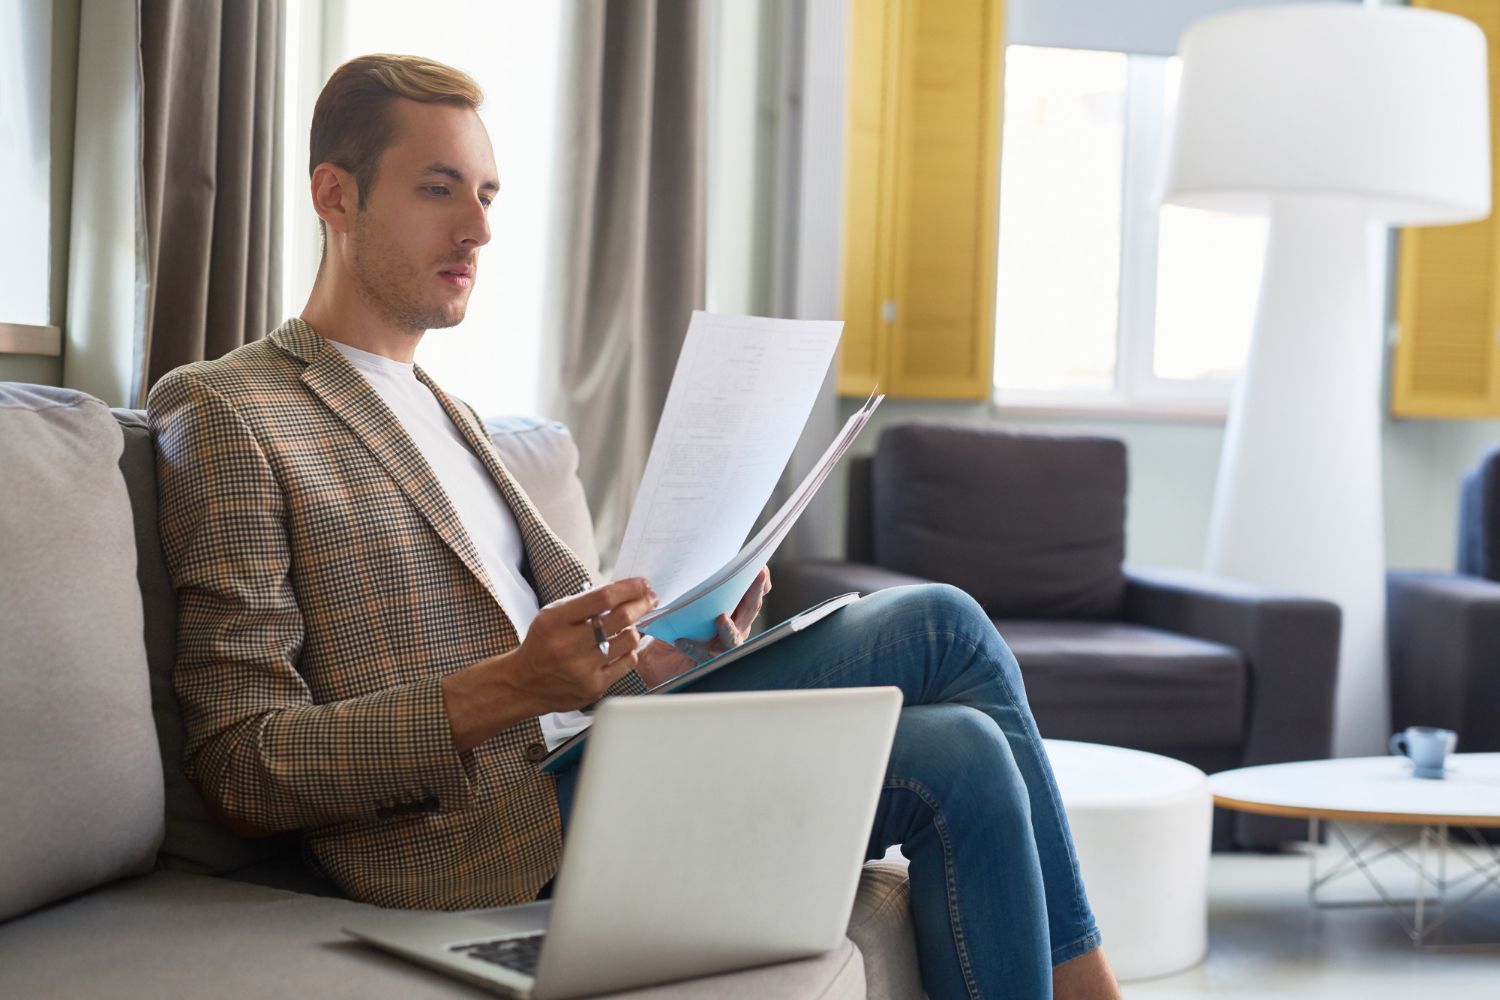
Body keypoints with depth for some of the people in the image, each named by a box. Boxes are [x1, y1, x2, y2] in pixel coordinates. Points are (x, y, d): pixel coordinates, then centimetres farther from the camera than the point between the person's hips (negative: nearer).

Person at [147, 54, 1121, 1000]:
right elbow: (240, 768, -11)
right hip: (477, 834, -8)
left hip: (583, 769, 8)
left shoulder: (445, 413, 24)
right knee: (940, 627, -14)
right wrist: (505, 691, -23)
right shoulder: (225, 414, -3)